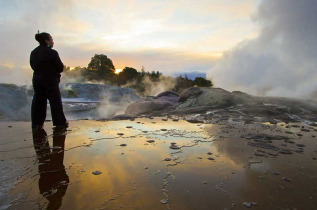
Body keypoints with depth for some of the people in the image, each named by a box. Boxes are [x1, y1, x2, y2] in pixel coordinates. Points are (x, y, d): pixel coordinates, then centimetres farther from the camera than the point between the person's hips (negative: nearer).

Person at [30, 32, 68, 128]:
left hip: (37, 80, 7)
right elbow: (60, 67, -11)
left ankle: (36, 123, 15)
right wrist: (55, 71, 9)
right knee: (55, 102, 2)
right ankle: (60, 122, 7)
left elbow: (33, 66, 13)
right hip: (50, 80, -6)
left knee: (38, 101, 11)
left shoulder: (33, 52, 9)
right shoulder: (52, 52, -13)